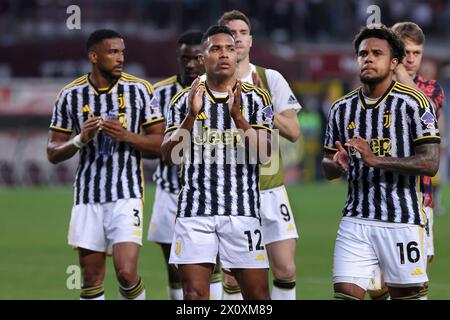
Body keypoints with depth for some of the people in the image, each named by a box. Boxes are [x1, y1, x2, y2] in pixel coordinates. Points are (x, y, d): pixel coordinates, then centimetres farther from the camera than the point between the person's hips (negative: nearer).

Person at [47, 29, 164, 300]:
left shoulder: (140, 90, 0)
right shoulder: (71, 95, 4)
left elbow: (161, 143, 1)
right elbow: (53, 153, 7)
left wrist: (126, 136, -15)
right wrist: (80, 139, -12)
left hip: (127, 195, -2)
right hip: (87, 197, 2)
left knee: (126, 272, -15)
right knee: (92, 282, 4)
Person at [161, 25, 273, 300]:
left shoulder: (256, 99, 5)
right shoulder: (185, 100, 8)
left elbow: (264, 154, -4)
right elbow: (168, 155, 2)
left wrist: (238, 116, -17)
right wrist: (191, 116, -12)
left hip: (243, 210, 0)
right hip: (195, 209, 0)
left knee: (257, 293, -2)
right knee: (195, 293, -6)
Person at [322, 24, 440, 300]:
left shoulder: (414, 103, -4)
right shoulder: (342, 109, 10)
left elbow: (430, 163, -12)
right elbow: (328, 169, 18)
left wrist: (376, 160, -21)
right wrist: (338, 164, -8)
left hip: (402, 221, -3)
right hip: (356, 219, 4)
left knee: (406, 295, 2)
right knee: (345, 293, -7)